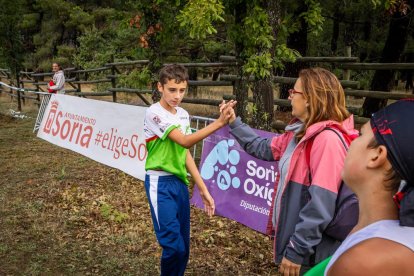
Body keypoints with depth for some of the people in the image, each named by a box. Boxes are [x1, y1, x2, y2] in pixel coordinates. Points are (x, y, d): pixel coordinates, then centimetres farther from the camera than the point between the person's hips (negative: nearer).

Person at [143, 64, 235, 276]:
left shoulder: (183, 114, 8)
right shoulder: (154, 113, -14)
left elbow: (185, 153, 11)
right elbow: (185, 141, -24)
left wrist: (203, 189, 9)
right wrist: (219, 122, -33)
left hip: (180, 182, 7)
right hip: (160, 183, -7)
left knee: (183, 247, 10)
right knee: (174, 246, -11)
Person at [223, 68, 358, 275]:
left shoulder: (328, 139, -24)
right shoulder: (301, 132, 7)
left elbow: (322, 204, -27)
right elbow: (264, 148, 20)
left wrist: (297, 251, -23)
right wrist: (234, 124, 18)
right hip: (296, 238, 9)